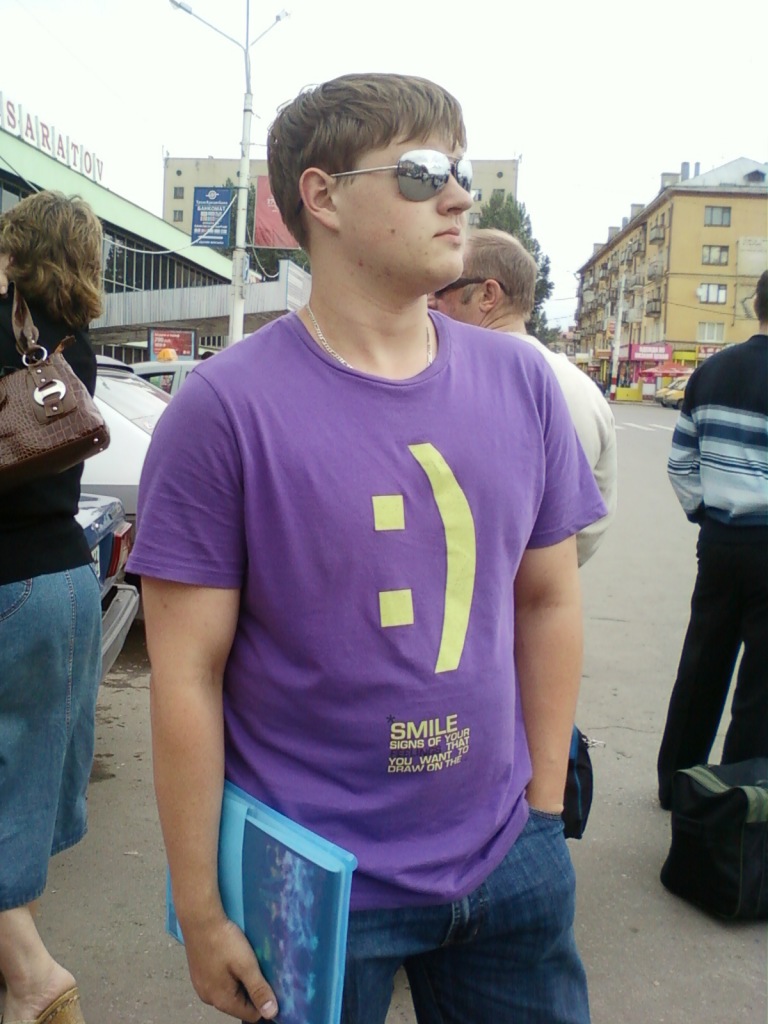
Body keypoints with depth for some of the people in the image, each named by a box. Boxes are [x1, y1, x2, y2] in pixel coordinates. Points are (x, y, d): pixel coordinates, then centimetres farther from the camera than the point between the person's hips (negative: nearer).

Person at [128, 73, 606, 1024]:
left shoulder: (523, 384, -1)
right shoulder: (224, 409, -15)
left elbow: (549, 602, 6)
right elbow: (187, 676, -12)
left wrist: (545, 807, 6)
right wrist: (201, 916, -8)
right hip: (311, 883, -3)